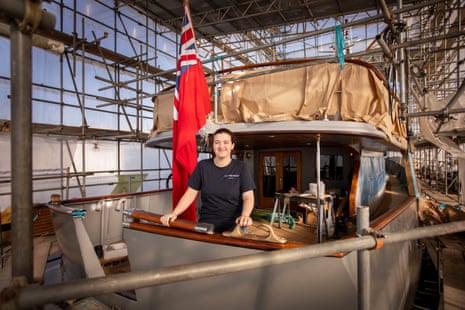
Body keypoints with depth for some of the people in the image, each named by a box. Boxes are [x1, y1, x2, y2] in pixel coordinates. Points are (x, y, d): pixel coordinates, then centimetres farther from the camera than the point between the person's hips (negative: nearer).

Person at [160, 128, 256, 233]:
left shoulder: (240, 167, -1)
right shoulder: (202, 166, 4)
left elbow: (248, 197, -5)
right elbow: (190, 193, 3)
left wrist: (245, 215, -25)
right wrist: (174, 213, -11)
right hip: (206, 225, 2)